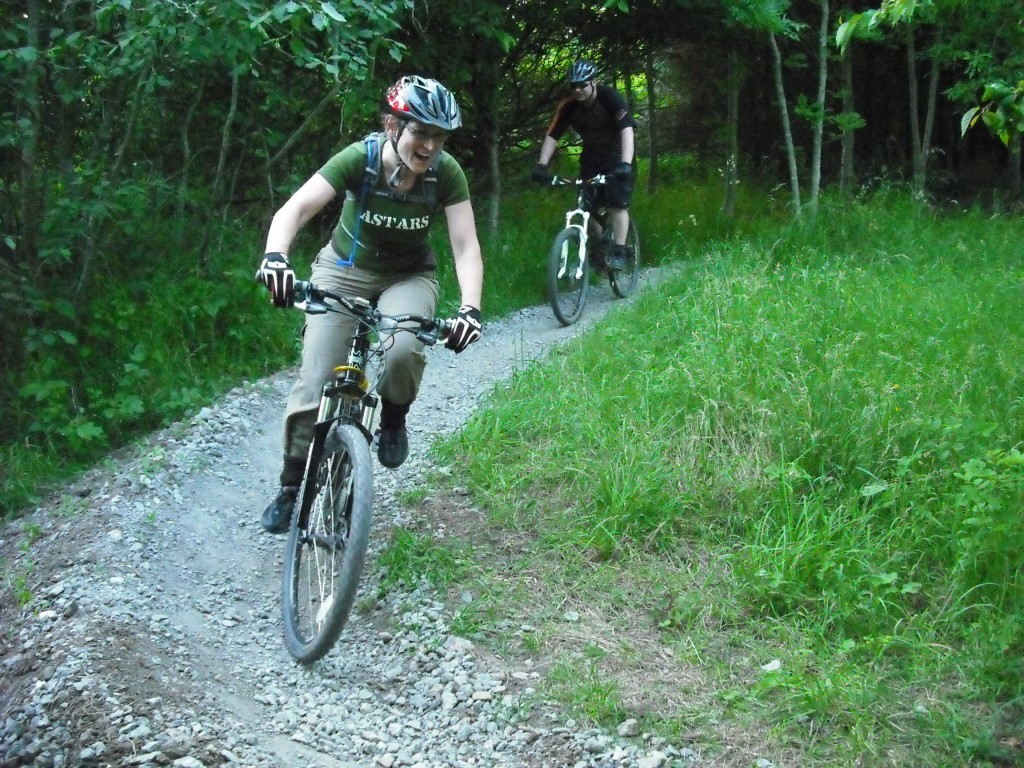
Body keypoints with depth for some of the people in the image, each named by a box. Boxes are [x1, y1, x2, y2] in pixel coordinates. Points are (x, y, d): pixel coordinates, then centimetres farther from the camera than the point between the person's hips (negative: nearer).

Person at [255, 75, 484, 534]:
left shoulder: (446, 173, -20)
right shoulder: (359, 158, -24)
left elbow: (466, 246, -24)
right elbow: (294, 209, -34)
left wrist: (471, 307, -41)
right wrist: (275, 256, -54)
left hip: (408, 277, 1)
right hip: (345, 270, 0)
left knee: (403, 349, -32)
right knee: (315, 382, -12)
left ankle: (393, 420, 0)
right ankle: (292, 487, 7)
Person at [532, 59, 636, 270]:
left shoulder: (610, 98, -26)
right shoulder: (568, 106, -15)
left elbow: (627, 130, -35)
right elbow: (552, 135, -16)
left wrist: (626, 164, -48)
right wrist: (542, 165, -31)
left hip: (617, 156, -4)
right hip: (591, 158, 4)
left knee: (617, 204, -16)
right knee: (587, 207, -4)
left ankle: (619, 252, -13)